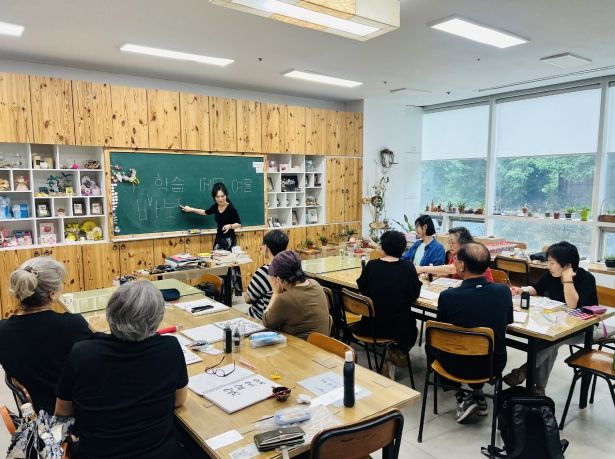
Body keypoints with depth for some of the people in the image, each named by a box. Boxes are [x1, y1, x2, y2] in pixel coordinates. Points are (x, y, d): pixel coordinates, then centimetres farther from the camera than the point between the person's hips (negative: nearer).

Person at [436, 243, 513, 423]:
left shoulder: (447, 296, -25)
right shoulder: (504, 291, -15)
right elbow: (508, 321, 7)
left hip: (458, 367, -3)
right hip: (493, 365, 4)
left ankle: (461, 399, 21)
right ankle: (478, 396, 35)